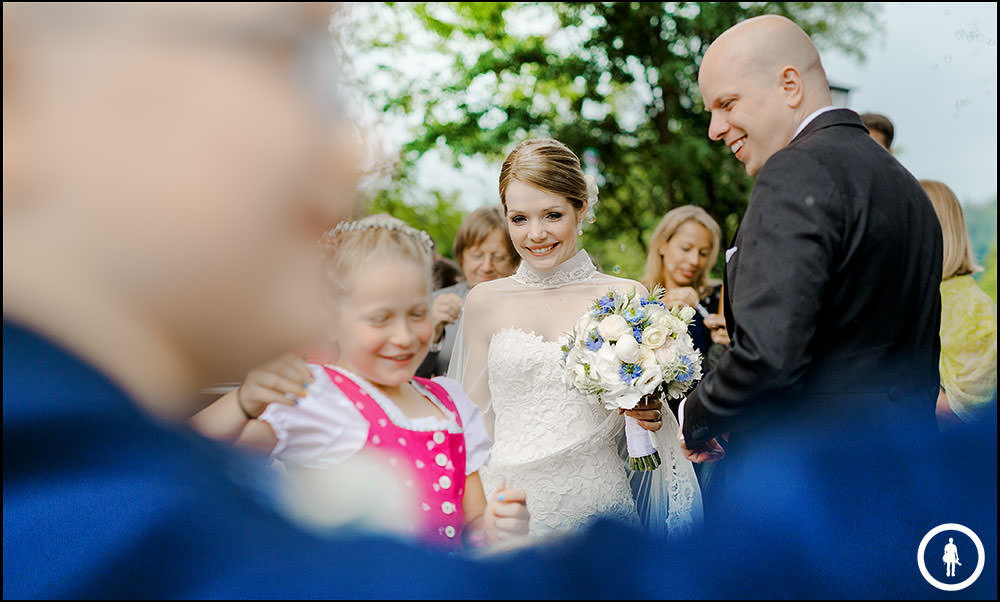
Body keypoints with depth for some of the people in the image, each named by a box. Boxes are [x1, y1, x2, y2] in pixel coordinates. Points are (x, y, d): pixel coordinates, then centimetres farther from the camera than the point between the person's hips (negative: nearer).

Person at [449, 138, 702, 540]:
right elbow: (475, 420, 8)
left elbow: (649, 408, 10)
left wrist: (650, 415, -12)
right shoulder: (485, 302, 4)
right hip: (508, 504, 1)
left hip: (595, 503, 0)